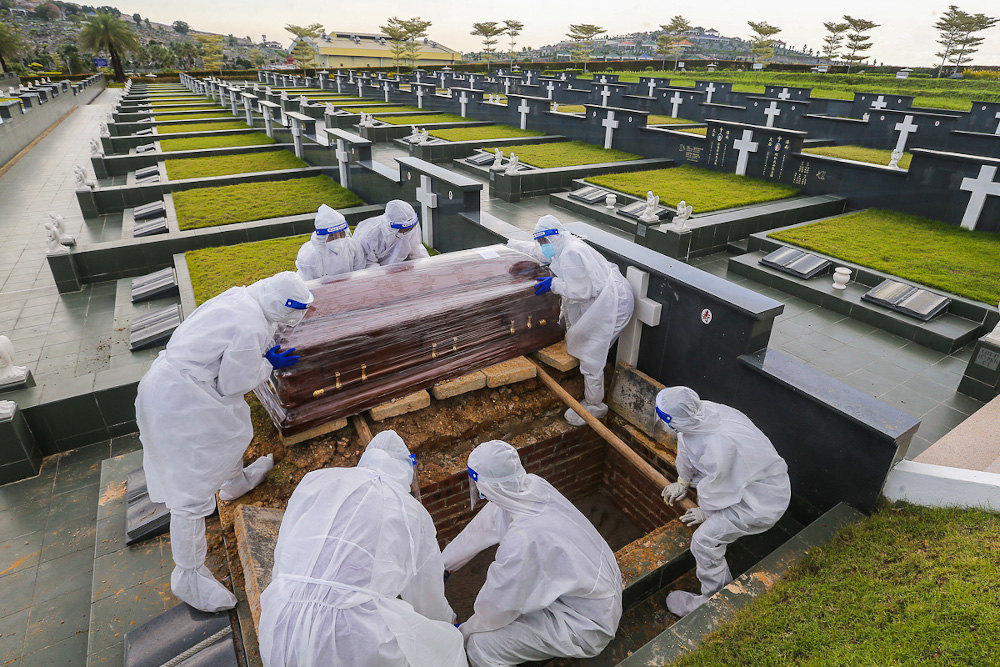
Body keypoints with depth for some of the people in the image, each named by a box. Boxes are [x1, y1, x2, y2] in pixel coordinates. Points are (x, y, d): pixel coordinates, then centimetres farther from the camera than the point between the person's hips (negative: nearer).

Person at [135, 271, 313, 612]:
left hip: (175, 375, 10)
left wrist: (266, 354, -3)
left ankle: (234, 482, 60)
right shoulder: (251, 328, -29)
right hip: (180, 402, -10)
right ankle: (188, 577, 18)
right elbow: (233, 383, -18)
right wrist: (269, 364, -3)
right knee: (193, 491, 1)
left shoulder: (241, 296, -1)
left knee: (234, 430, 32)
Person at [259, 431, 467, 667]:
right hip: (353, 642, -3)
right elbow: (428, 599, 22)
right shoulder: (414, 514, 9)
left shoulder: (314, 480, 12)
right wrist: (448, 623, 42)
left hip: (279, 634, 3)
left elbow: (282, 562, 20)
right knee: (446, 645, 19)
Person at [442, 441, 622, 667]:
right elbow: (481, 529, 3)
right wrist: (443, 563, 16)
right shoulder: (533, 485, -14)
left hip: (588, 625, -8)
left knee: (480, 646, -13)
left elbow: (496, 609, -19)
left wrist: (465, 631, 2)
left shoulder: (522, 540, -37)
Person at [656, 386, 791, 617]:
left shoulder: (720, 445, -41)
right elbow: (687, 447, 4)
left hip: (763, 500, -9)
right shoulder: (702, 411, -17)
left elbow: (716, 488, -23)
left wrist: (706, 513, -2)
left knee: (704, 540, -10)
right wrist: (683, 481, 19)